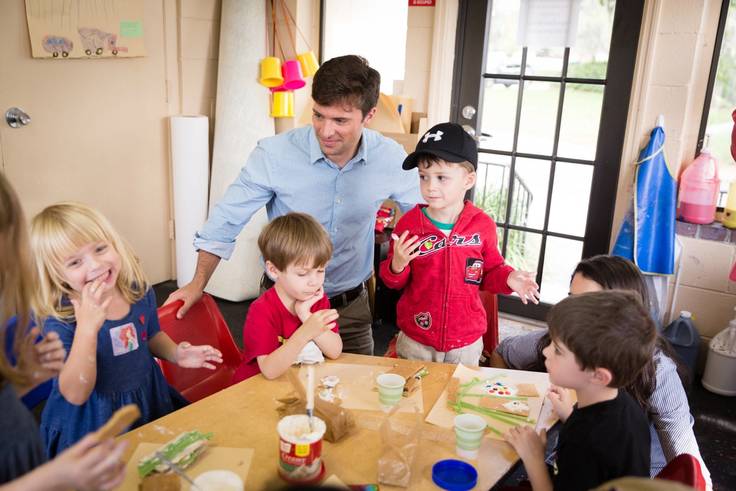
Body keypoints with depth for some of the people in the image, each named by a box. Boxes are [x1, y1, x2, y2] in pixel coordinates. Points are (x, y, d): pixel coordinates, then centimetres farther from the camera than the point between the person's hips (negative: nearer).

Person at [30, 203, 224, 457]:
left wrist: (176, 353, -8)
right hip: (94, 421, -4)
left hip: (149, 402, 4)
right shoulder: (60, 320, -20)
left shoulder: (141, 292, -8)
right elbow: (76, 395, -26)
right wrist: (87, 328, -36)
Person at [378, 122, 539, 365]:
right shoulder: (409, 223, -10)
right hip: (415, 339, 0)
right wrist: (397, 265, -22)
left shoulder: (483, 225, -9)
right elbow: (393, 281, -1)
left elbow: (491, 271, 6)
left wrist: (508, 279, -14)